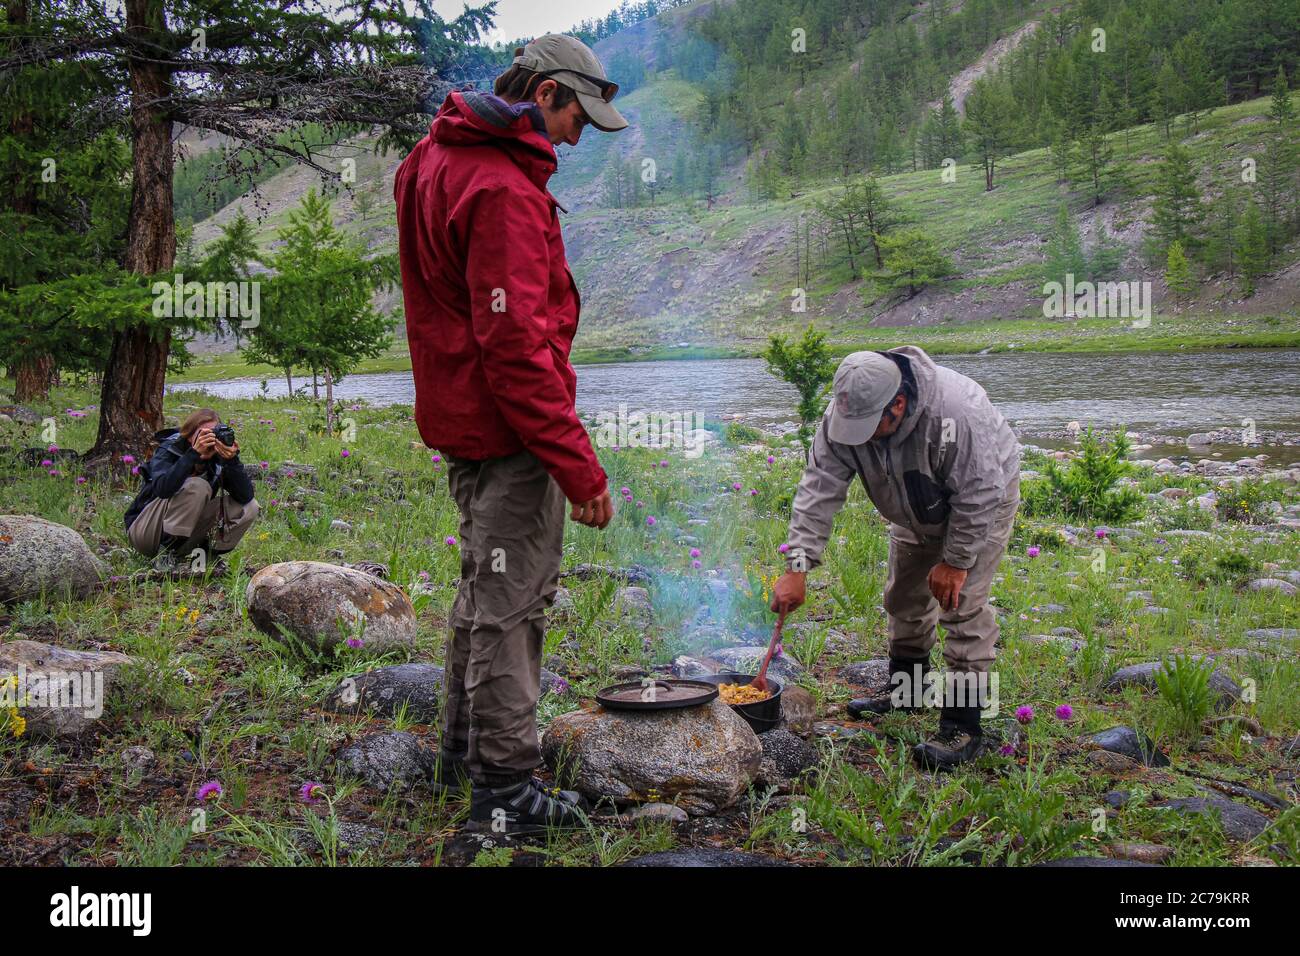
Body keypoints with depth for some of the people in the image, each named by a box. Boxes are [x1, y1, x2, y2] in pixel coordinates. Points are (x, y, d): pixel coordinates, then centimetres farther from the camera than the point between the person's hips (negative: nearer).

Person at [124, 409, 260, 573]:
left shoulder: (218, 459, -5)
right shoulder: (168, 451, -15)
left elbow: (246, 496, -18)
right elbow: (163, 488, -37)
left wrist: (232, 460, -31)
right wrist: (194, 453, -42)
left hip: (186, 537, 5)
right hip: (145, 530, -4)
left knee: (249, 508, -12)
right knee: (197, 487, -30)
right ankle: (166, 553, -22)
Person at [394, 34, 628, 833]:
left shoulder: (441, 160, 12)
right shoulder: (502, 190, -21)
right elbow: (515, 345, -27)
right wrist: (579, 465, -24)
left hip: (464, 422, 11)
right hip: (510, 434, -10)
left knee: (487, 589, 22)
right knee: (511, 605, -1)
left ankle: (466, 749, 37)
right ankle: (507, 789, 11)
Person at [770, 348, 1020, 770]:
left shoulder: (956, 414, -43)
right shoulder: (843, 415, -26)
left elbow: (978, 496, -34)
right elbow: (818, 489, -25)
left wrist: (956, 561, -26)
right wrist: (797, 567, -31)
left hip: (986, 494, -6)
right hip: (919, 509, 7)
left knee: (963, 605, -15)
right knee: (905, 595, 17)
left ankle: (963, 727, -9)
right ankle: (906, 690, 38)